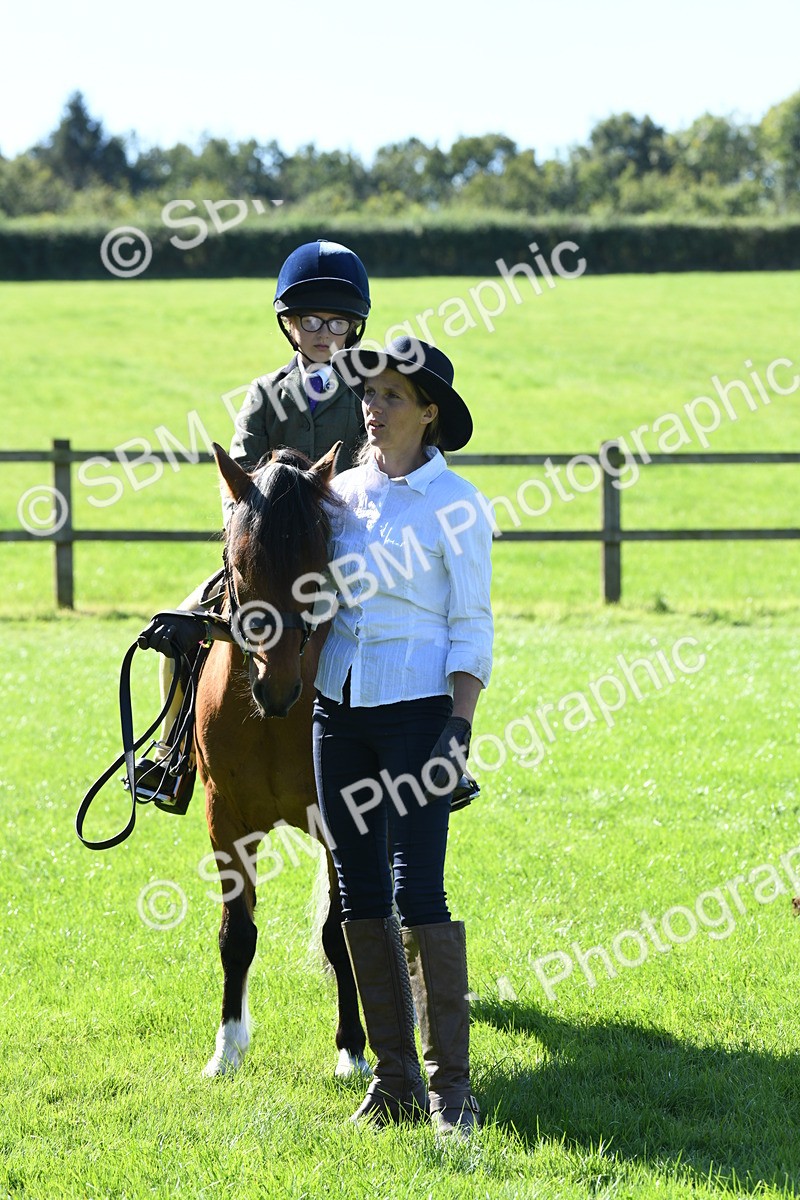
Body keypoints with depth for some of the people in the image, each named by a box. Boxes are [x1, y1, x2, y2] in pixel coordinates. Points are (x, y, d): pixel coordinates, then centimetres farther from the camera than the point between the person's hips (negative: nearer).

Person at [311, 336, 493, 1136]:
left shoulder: (455, 504, -6)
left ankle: (451, 1084, -3)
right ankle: (394, 1077, 14)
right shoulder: (342, 492, 9)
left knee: (419, 895, -10)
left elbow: (472, 630, -6)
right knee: (360, 896, 6)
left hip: (417, 709, -6)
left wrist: (459, 731, -15)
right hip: (338, 704, 6)